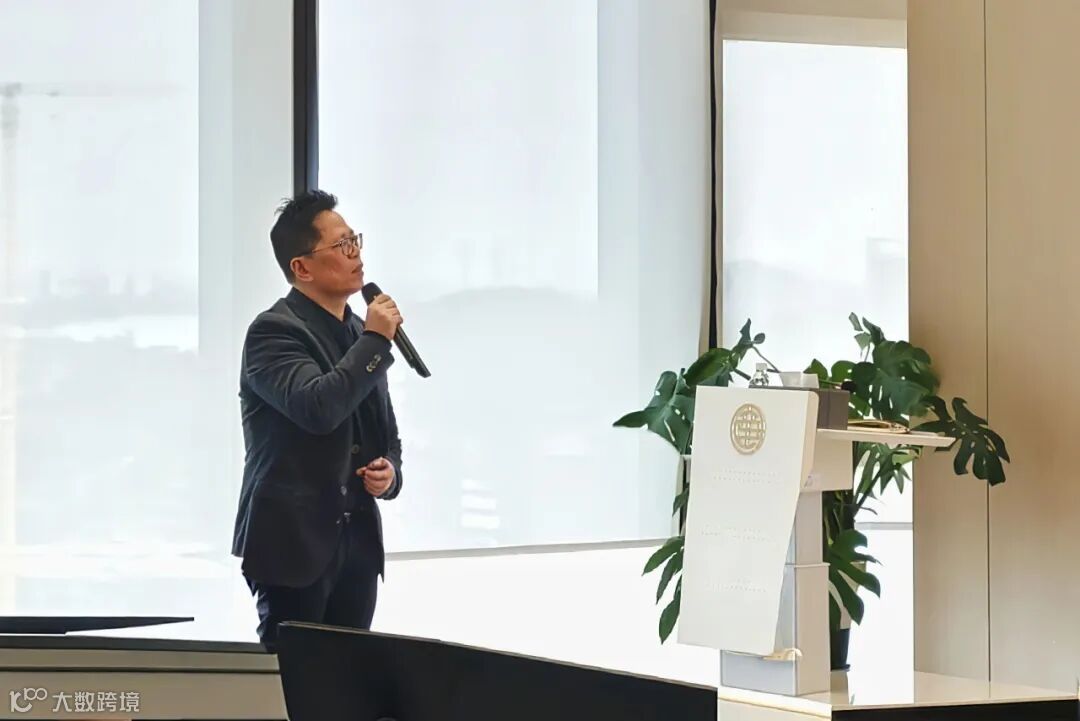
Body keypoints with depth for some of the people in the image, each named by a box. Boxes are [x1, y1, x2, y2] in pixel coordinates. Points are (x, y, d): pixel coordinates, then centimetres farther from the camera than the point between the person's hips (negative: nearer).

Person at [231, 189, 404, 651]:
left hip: (357, 540, 7)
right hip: (294, 540, -7)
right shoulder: (274, 331, -10)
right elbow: (318, 408, -27)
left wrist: (389, 473, 0)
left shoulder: (361, 336, 14)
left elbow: (386, 437, 23)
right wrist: (375, 341, -16)